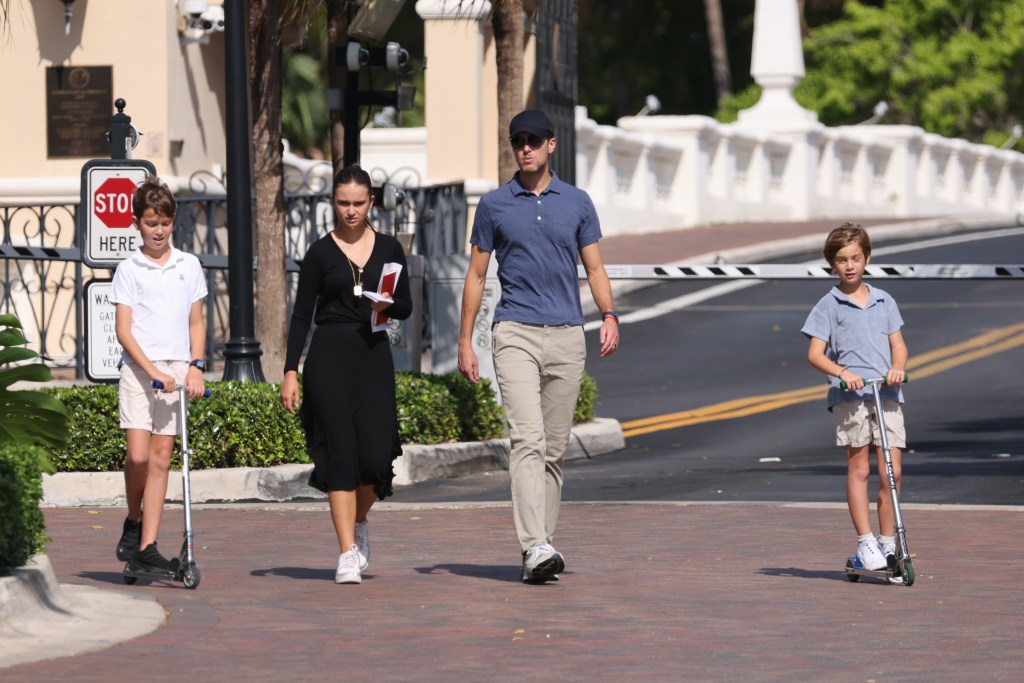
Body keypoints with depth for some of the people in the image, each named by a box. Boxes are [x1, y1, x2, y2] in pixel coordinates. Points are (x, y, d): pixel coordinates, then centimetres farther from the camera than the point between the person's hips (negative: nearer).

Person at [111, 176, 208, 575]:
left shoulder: (189, 266, 10)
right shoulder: (129, 270, 1)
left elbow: (196, 323, 14)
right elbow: (123, 330, -5)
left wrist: (196, 367, -2)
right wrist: (153, 371, -16)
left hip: (177, 372, 3)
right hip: (138, 370, -3)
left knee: (161, 459, 1)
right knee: (138, 456, -14)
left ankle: (147, 549, 2)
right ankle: (133, 523, 14)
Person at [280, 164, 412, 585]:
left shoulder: (388, 249, 9)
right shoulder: (320, 252, 2)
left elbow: (407, 308, 13)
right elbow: (301, 315, 2)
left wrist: (388, 306, -10)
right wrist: (290, 372, -6)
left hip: (374, 353, 2)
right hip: (329, 355, -2)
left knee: (376, 453, -6)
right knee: (340, 452, -7)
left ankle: (359, 522, 25)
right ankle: (347, 553, -4)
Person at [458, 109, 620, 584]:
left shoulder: (577, 203, 10)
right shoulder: (494, 205, 7)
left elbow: (594, 268, 11)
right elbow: (476, 274, 10)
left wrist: (609, 316, -8)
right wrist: (465, 342, 5)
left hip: (567, 336, 2)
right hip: (515, 333, -2)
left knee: (555, 447, 6)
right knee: (528, 439, -16)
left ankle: (543, 543, 14)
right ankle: (535, 548, -26)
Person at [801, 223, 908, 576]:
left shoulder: (884, 301, 16)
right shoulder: (829, 305, 5)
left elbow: (898, 344, 15)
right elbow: (814, 354, 0)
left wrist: (897, 368, -7)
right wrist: (841, 372, -17)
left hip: (887, 393, 3)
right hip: (848, 394, -3)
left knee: (892, 472, -2)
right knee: (858, 468, -4)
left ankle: (887, 544, 7)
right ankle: (865, 543, -2)